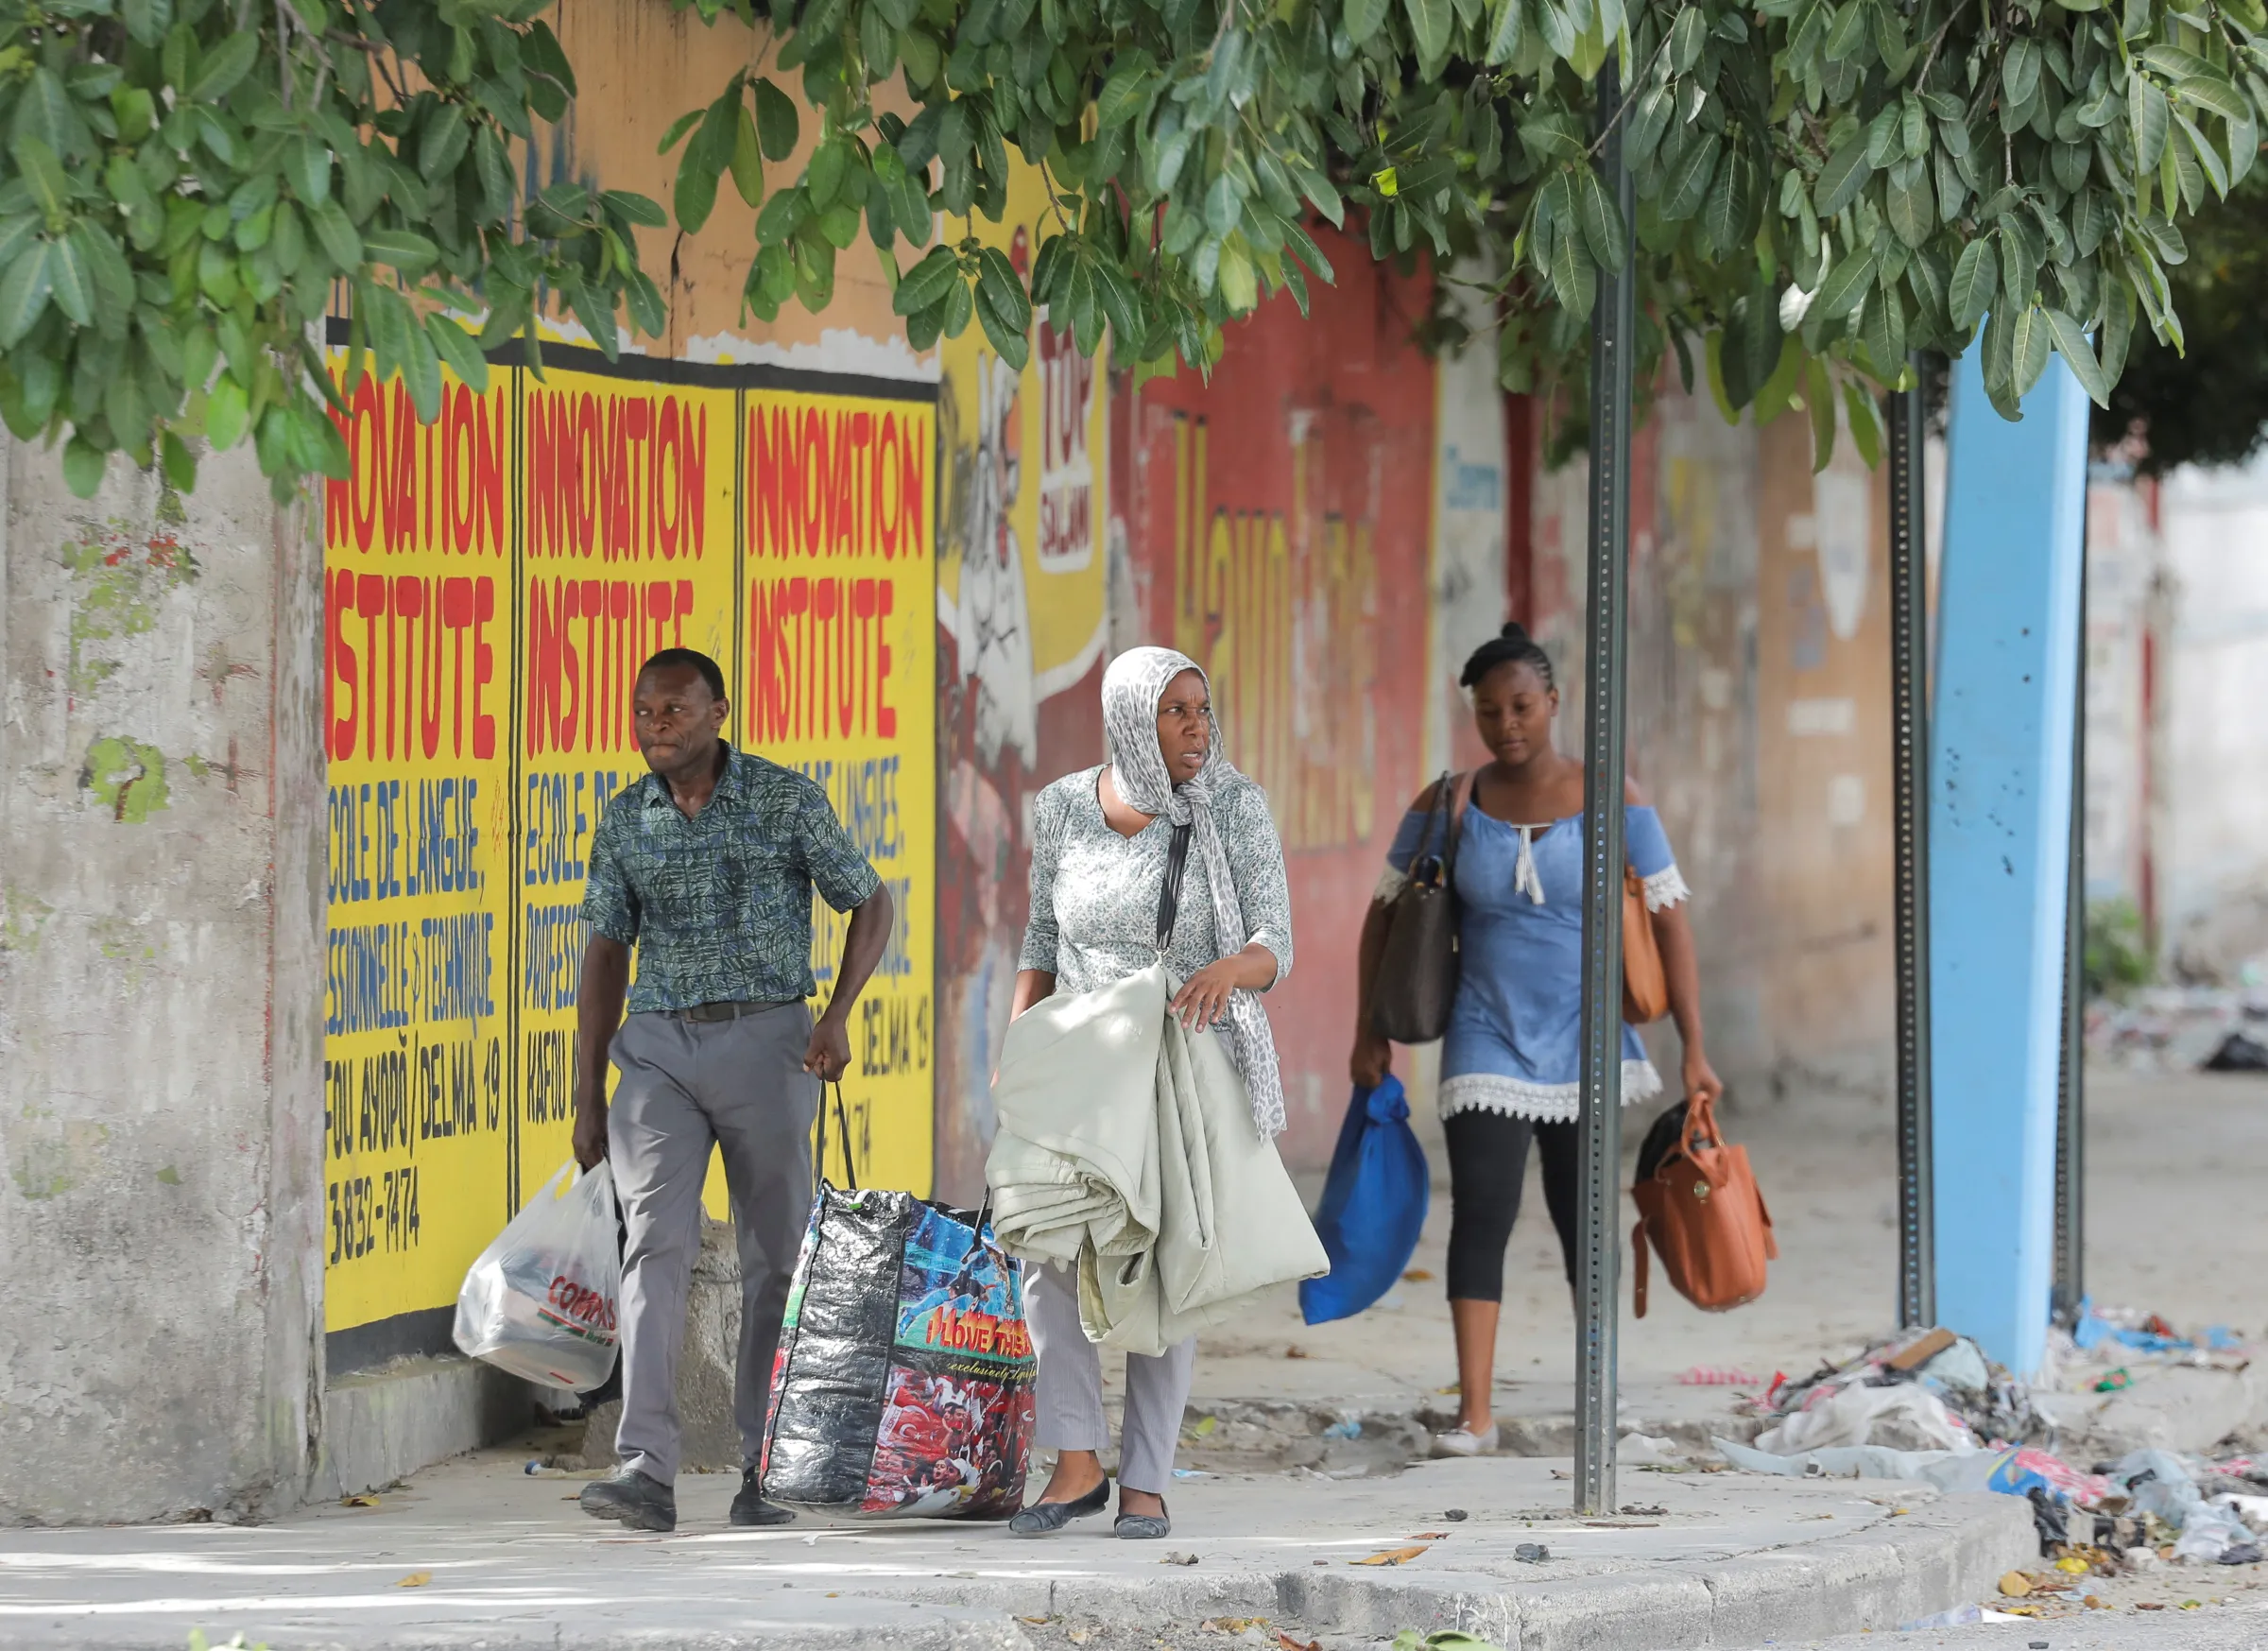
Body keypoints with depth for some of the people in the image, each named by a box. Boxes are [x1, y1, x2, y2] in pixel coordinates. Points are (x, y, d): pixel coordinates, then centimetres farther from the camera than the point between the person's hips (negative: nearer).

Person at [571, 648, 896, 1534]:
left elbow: (871, 903, 4)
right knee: (655, 1243, -14)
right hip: (658, 1051, 1)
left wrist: (838, 1014, -12)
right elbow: (607, 953, 11)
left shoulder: (789, 800, -3)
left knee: (776, 1257, 4)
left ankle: (763, 1470, 15)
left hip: (765, 1041, -1)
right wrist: (585, 1097, 8)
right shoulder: (624, 821, 6)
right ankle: (646, 1471, -24)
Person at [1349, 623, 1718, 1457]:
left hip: (1585, 1041, 0)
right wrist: (1369, 1034, 6)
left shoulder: (1612, 800, -6)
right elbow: (1384, 915, 9)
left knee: (1582, 1221, 8)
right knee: (1480, 1215, -13)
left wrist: (1694, 1052, -8)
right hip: (1489, 1039, 0)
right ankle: (1474, 1413, -15)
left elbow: (1670, 923, -4)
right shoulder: (1449, 807, -2)